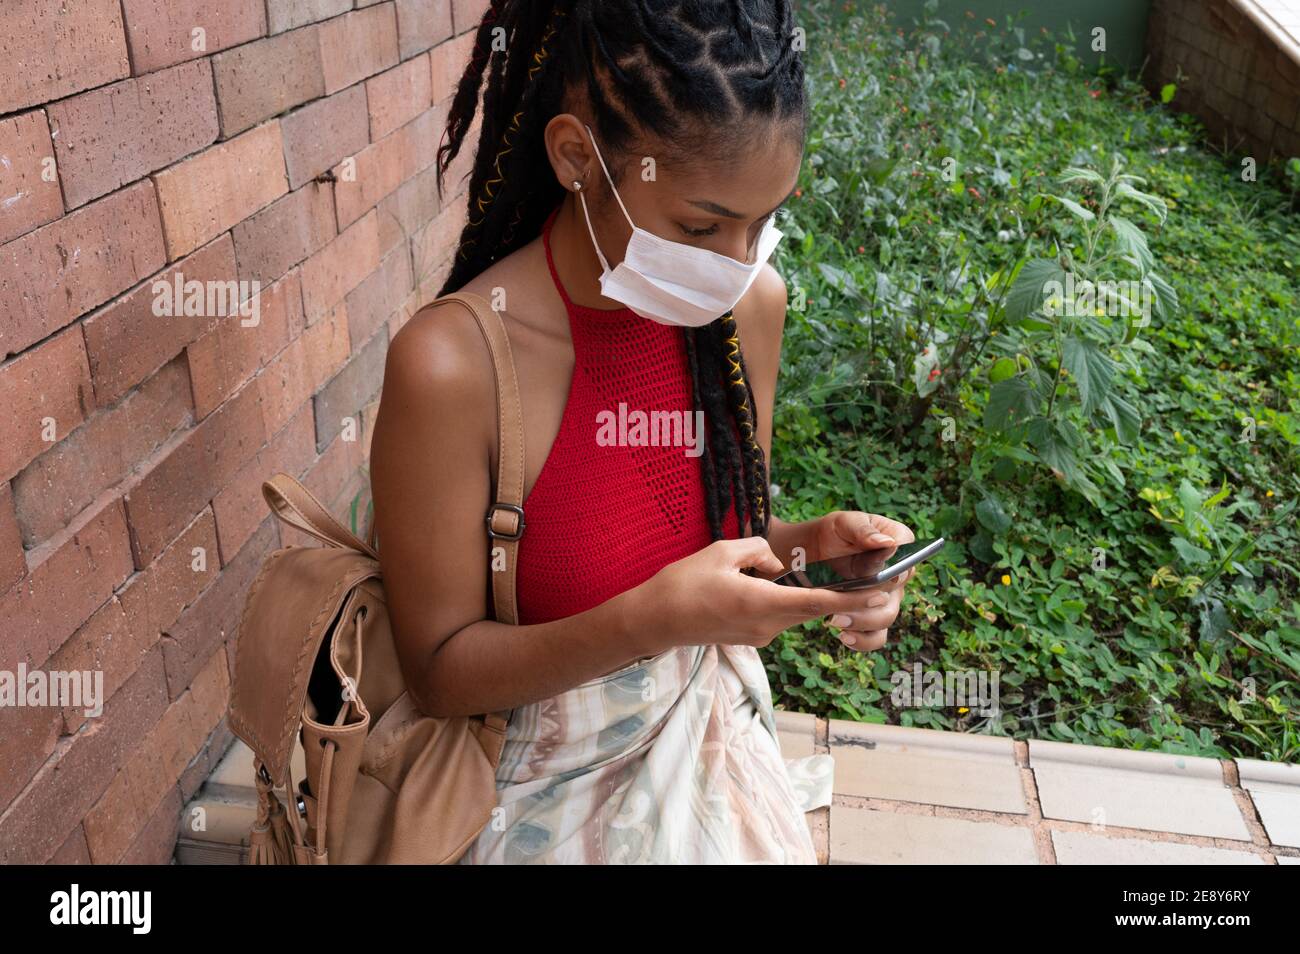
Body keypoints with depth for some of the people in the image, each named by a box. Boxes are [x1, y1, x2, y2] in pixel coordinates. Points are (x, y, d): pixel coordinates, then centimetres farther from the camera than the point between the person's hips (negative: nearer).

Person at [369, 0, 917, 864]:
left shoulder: (752, 306, -12)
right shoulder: (450, 364, -28)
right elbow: (441, 670, -19)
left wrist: (810, 542, -17)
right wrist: (654, 619, -33)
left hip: (720, 739, 5)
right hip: (561, 790, -4)